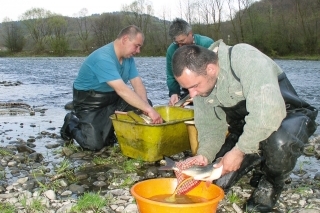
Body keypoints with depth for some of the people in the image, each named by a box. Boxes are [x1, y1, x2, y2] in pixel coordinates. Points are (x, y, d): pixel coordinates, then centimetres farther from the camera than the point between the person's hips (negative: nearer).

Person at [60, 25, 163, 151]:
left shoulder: (128, 57, -2)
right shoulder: (103, 58, -30)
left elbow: (137, 84, -6)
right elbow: (122, 90, -39)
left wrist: (147, 107, -26)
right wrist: (149, 110, -41)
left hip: (112, 98, 8)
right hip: (89, 102, -8)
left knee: (145, 104, -8)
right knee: (94, 144, -20)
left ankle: (110, 126, 9)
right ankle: (72, 124, 12)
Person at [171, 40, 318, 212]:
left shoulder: (244, 58, -31)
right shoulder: (198, 78, -9)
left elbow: (269, 110, -40)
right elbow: (210, 126, -3)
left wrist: (239, 151, -32)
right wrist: (203, 155, -22)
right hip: (244, 127, 6)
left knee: (279, 141, -40)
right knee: (216, 181, -6)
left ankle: (271, 185, -7)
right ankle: (259, 162, 21)